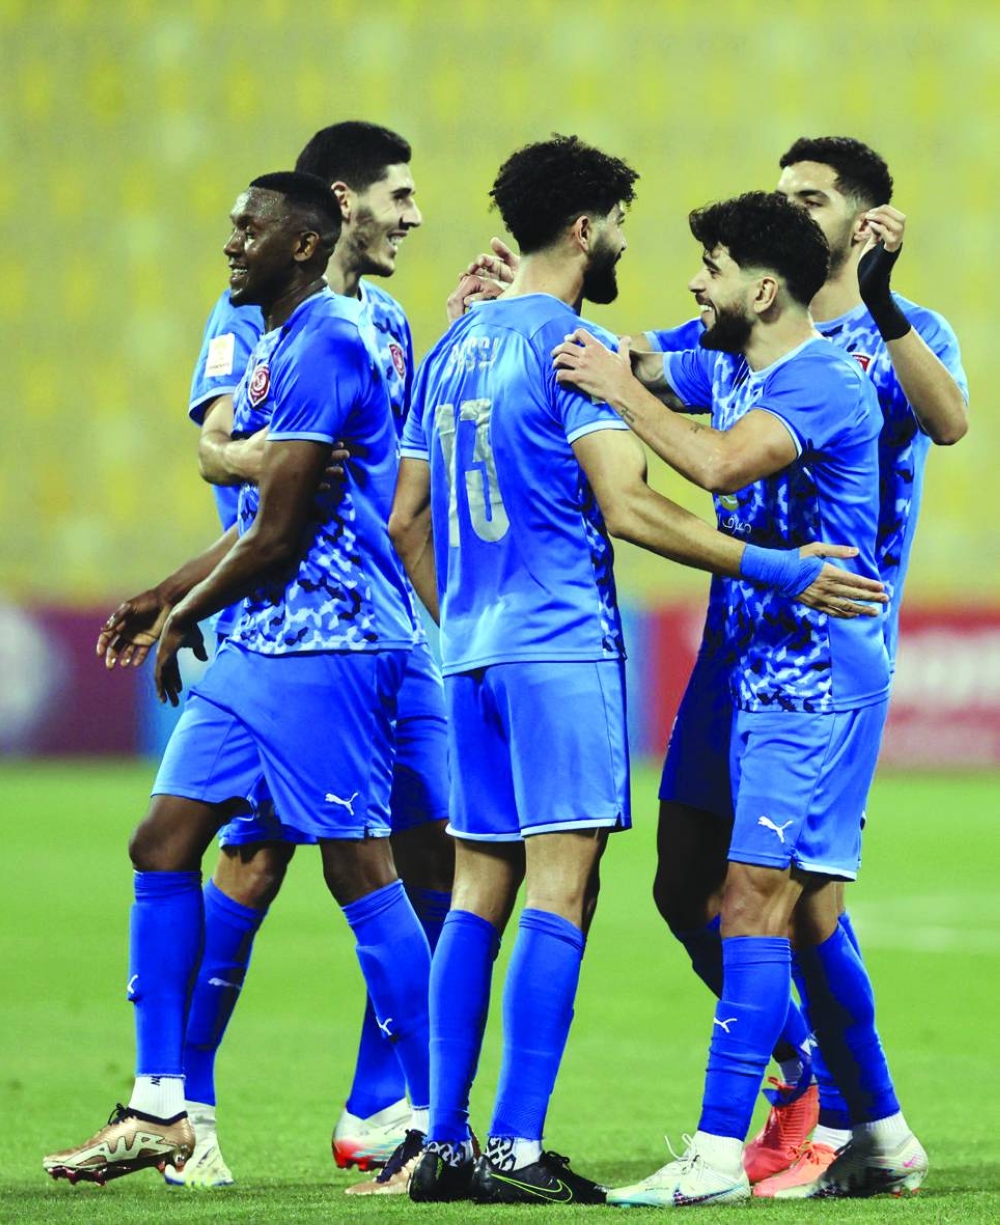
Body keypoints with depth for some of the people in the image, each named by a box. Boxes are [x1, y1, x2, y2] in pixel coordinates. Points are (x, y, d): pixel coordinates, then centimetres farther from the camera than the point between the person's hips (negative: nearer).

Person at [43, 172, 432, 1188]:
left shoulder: (323, 347, -15)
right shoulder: (274, 346, 17)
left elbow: (279, 536, -16)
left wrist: (184, 618, -3)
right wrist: (165, 599, 22)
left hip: (321, 647, -10)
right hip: (258, 646, 11)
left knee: (360, 871, -9)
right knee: (161, 848, 8)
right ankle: (157, 1109, 12)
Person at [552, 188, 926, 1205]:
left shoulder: (826, 384, -17)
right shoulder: (725, 366, 12)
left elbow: (721, 464, -33)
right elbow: (608, 366, 25)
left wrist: (623, 392, -22)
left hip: (820, 681, -9)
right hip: (764, 675, 9)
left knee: (756, 896, -14)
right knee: (805, 914, 11)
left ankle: (718, 1151, -18)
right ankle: (881, 1139, 20)